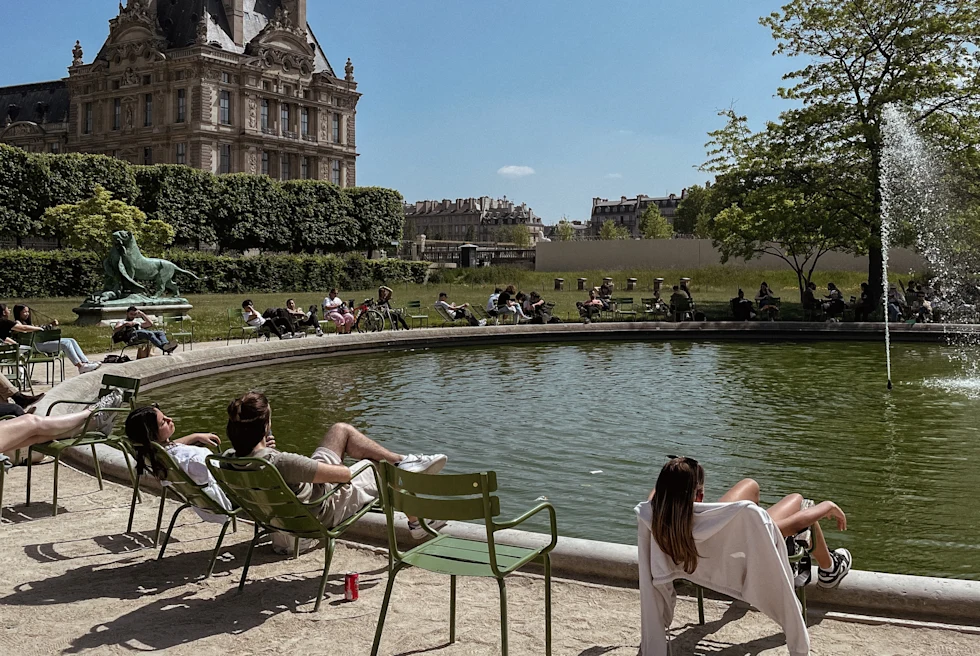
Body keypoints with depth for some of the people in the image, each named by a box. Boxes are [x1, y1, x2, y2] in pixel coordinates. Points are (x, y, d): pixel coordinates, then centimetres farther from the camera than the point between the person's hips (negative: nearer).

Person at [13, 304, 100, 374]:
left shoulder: (27, 322, 30)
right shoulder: (18, 323, 0)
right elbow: (23, 328, -22)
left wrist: (51, 324, 16)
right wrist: (38, 328, -14)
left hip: (44, 341, 10)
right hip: (37, 345, -10)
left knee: (71, 340, -6)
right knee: (66, 343, -25)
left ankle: (85, 362, -18)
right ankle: (80, 366, -30)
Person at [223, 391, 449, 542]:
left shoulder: (228, 460, -19)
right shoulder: (280, 462, -42)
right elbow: (345, 474, -33)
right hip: (326, 510, -8)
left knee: (342, 430, 14)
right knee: (390, 469, 10)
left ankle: (403, 461, 27)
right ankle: (416, 522, 36)